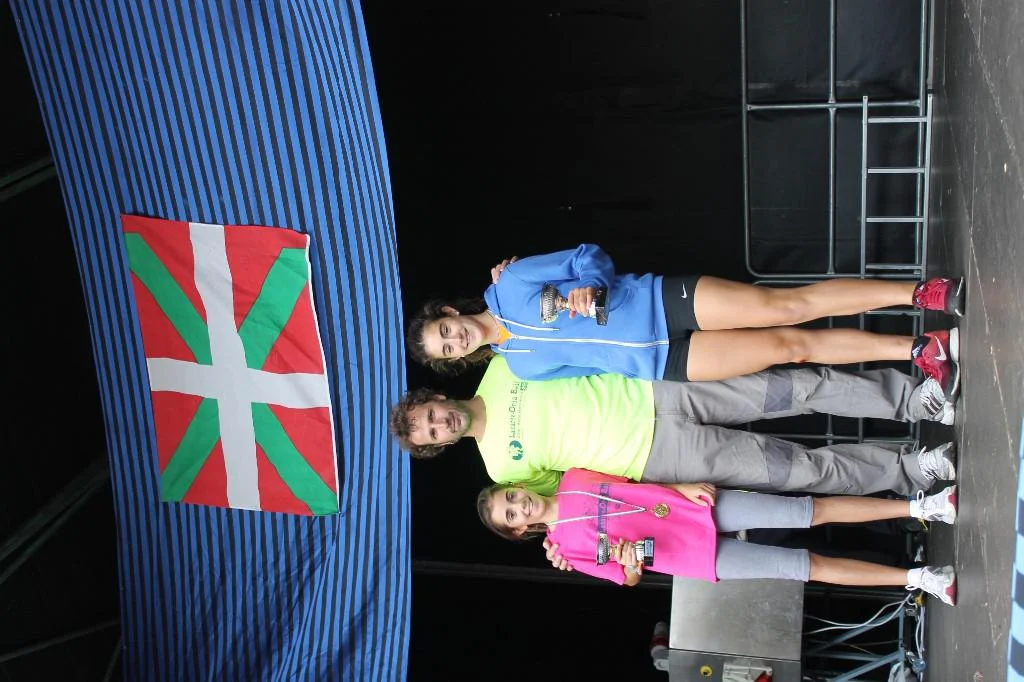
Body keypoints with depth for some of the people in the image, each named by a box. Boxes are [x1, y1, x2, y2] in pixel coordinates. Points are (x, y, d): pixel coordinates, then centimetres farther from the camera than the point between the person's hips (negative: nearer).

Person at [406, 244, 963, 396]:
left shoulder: (508, 288, 1)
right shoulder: (522, 366, 6)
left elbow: (588, 256, 3)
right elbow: (594, 364, 8)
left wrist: (588, 283, -16)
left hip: (661, 300, 0)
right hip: (662, 361, 0)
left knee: (788, 306, -15)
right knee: (791, 345, -12)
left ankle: (926, 293, -9)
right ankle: (920, 352, -6)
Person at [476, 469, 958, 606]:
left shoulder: (572, 481, 4)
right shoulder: (567, 546, -4)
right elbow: (625, 578, -2)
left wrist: (685, 487, -5)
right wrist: (631, 564, -27)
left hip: (700, 507, 3)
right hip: (702, 557, -3)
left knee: (811, 511, -8)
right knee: (809, 566, -10)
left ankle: (923, 507, -1)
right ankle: (920, 578, -3)